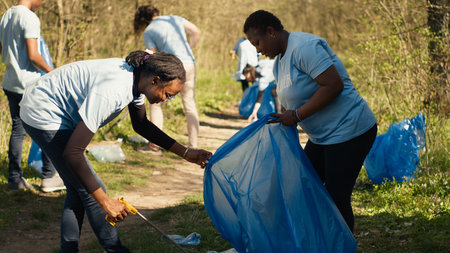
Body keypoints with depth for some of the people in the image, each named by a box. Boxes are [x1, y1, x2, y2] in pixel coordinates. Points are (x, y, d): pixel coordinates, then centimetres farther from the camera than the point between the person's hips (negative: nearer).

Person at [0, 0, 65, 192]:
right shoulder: (30, 18, -15)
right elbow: (33, 55, -19)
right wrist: (50, 71, -5)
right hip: (29, 84, -8)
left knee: (17, 129, 12)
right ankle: (49, 177, 5)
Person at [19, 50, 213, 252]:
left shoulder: (136, 77, -7)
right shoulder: (112, 91, -35)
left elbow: (141, 125, 13)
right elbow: (72, 152, -35)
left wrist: (185, 153, 6)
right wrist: (105, 201, -30)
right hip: (43, 117, -9)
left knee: (78, 189, 12)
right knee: (89, 189, -5)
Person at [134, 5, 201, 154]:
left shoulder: (148, 32, 5)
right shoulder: (175, 19, 17)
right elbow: (196, 32, 12)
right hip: (190, 64, 5)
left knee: (156, 104, 9)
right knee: (190, 105, 12)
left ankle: (154, 145, 6)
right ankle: (194, 145, 11)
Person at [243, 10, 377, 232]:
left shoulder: (304, 47, -19)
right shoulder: (279, 63, 13)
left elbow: (334, 85, -25)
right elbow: (292, 102, 17)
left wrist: (297, 115, -23)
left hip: (348, 129, -10)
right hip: (322, 136, 10)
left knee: (336, 198, -7)